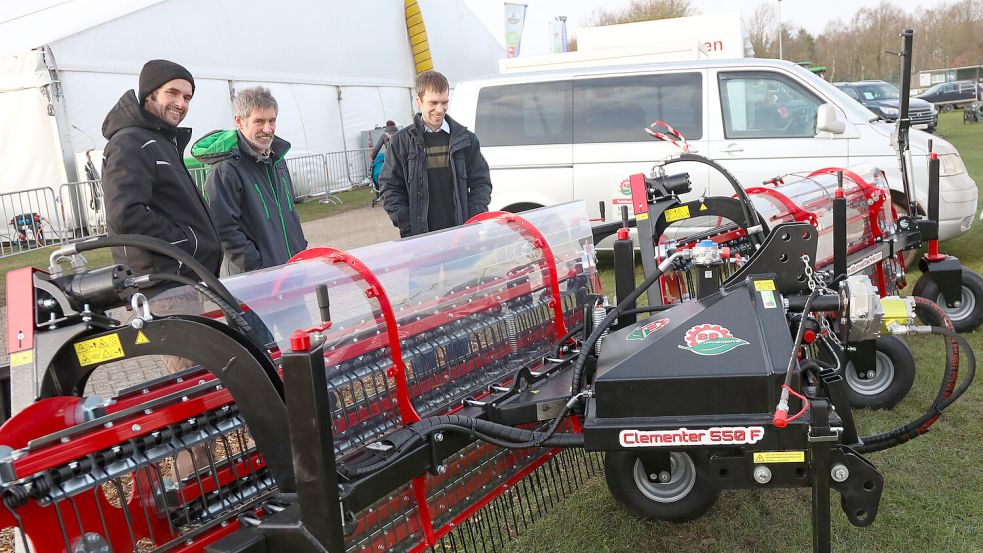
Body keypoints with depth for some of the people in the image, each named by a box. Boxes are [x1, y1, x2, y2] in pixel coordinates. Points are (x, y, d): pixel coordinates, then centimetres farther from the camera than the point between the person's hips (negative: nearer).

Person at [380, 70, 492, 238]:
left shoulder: (465, 139, 8)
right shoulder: (401, 142, 4)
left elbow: (481, 183, 9)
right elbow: (390, 189, 4)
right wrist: (408, 229, -6)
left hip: (461, 236, 1)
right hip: (419, 237, -1)